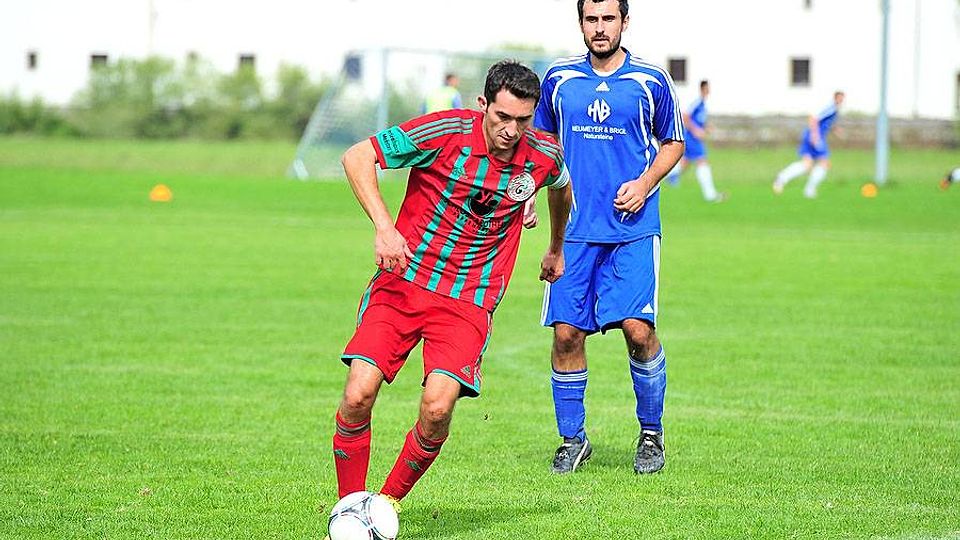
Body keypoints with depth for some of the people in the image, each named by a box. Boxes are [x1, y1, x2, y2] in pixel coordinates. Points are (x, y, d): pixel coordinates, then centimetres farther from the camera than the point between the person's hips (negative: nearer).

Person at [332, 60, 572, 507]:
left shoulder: (543, 156, -3)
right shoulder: (447, 132, -14)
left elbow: (562, 186, 24)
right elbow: (357, 157, -11)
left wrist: (556, 248, 37)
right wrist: (383, 228, -22)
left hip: (469, 300, 1)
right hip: (403, 280, -1)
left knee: (437, 407, -20)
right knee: (359, 393, -18)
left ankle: (389, 503, 4)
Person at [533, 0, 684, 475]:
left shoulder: (650, 81, 2)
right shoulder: (558, 78, 7)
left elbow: (673, 142, 13)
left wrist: (645, 183, -4)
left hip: (633, 228, -2)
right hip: (574, 230, 2)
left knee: (638, 330, -11)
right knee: (566, 333, -3)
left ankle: (651, 433, 9)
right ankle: (572, 439, 13)